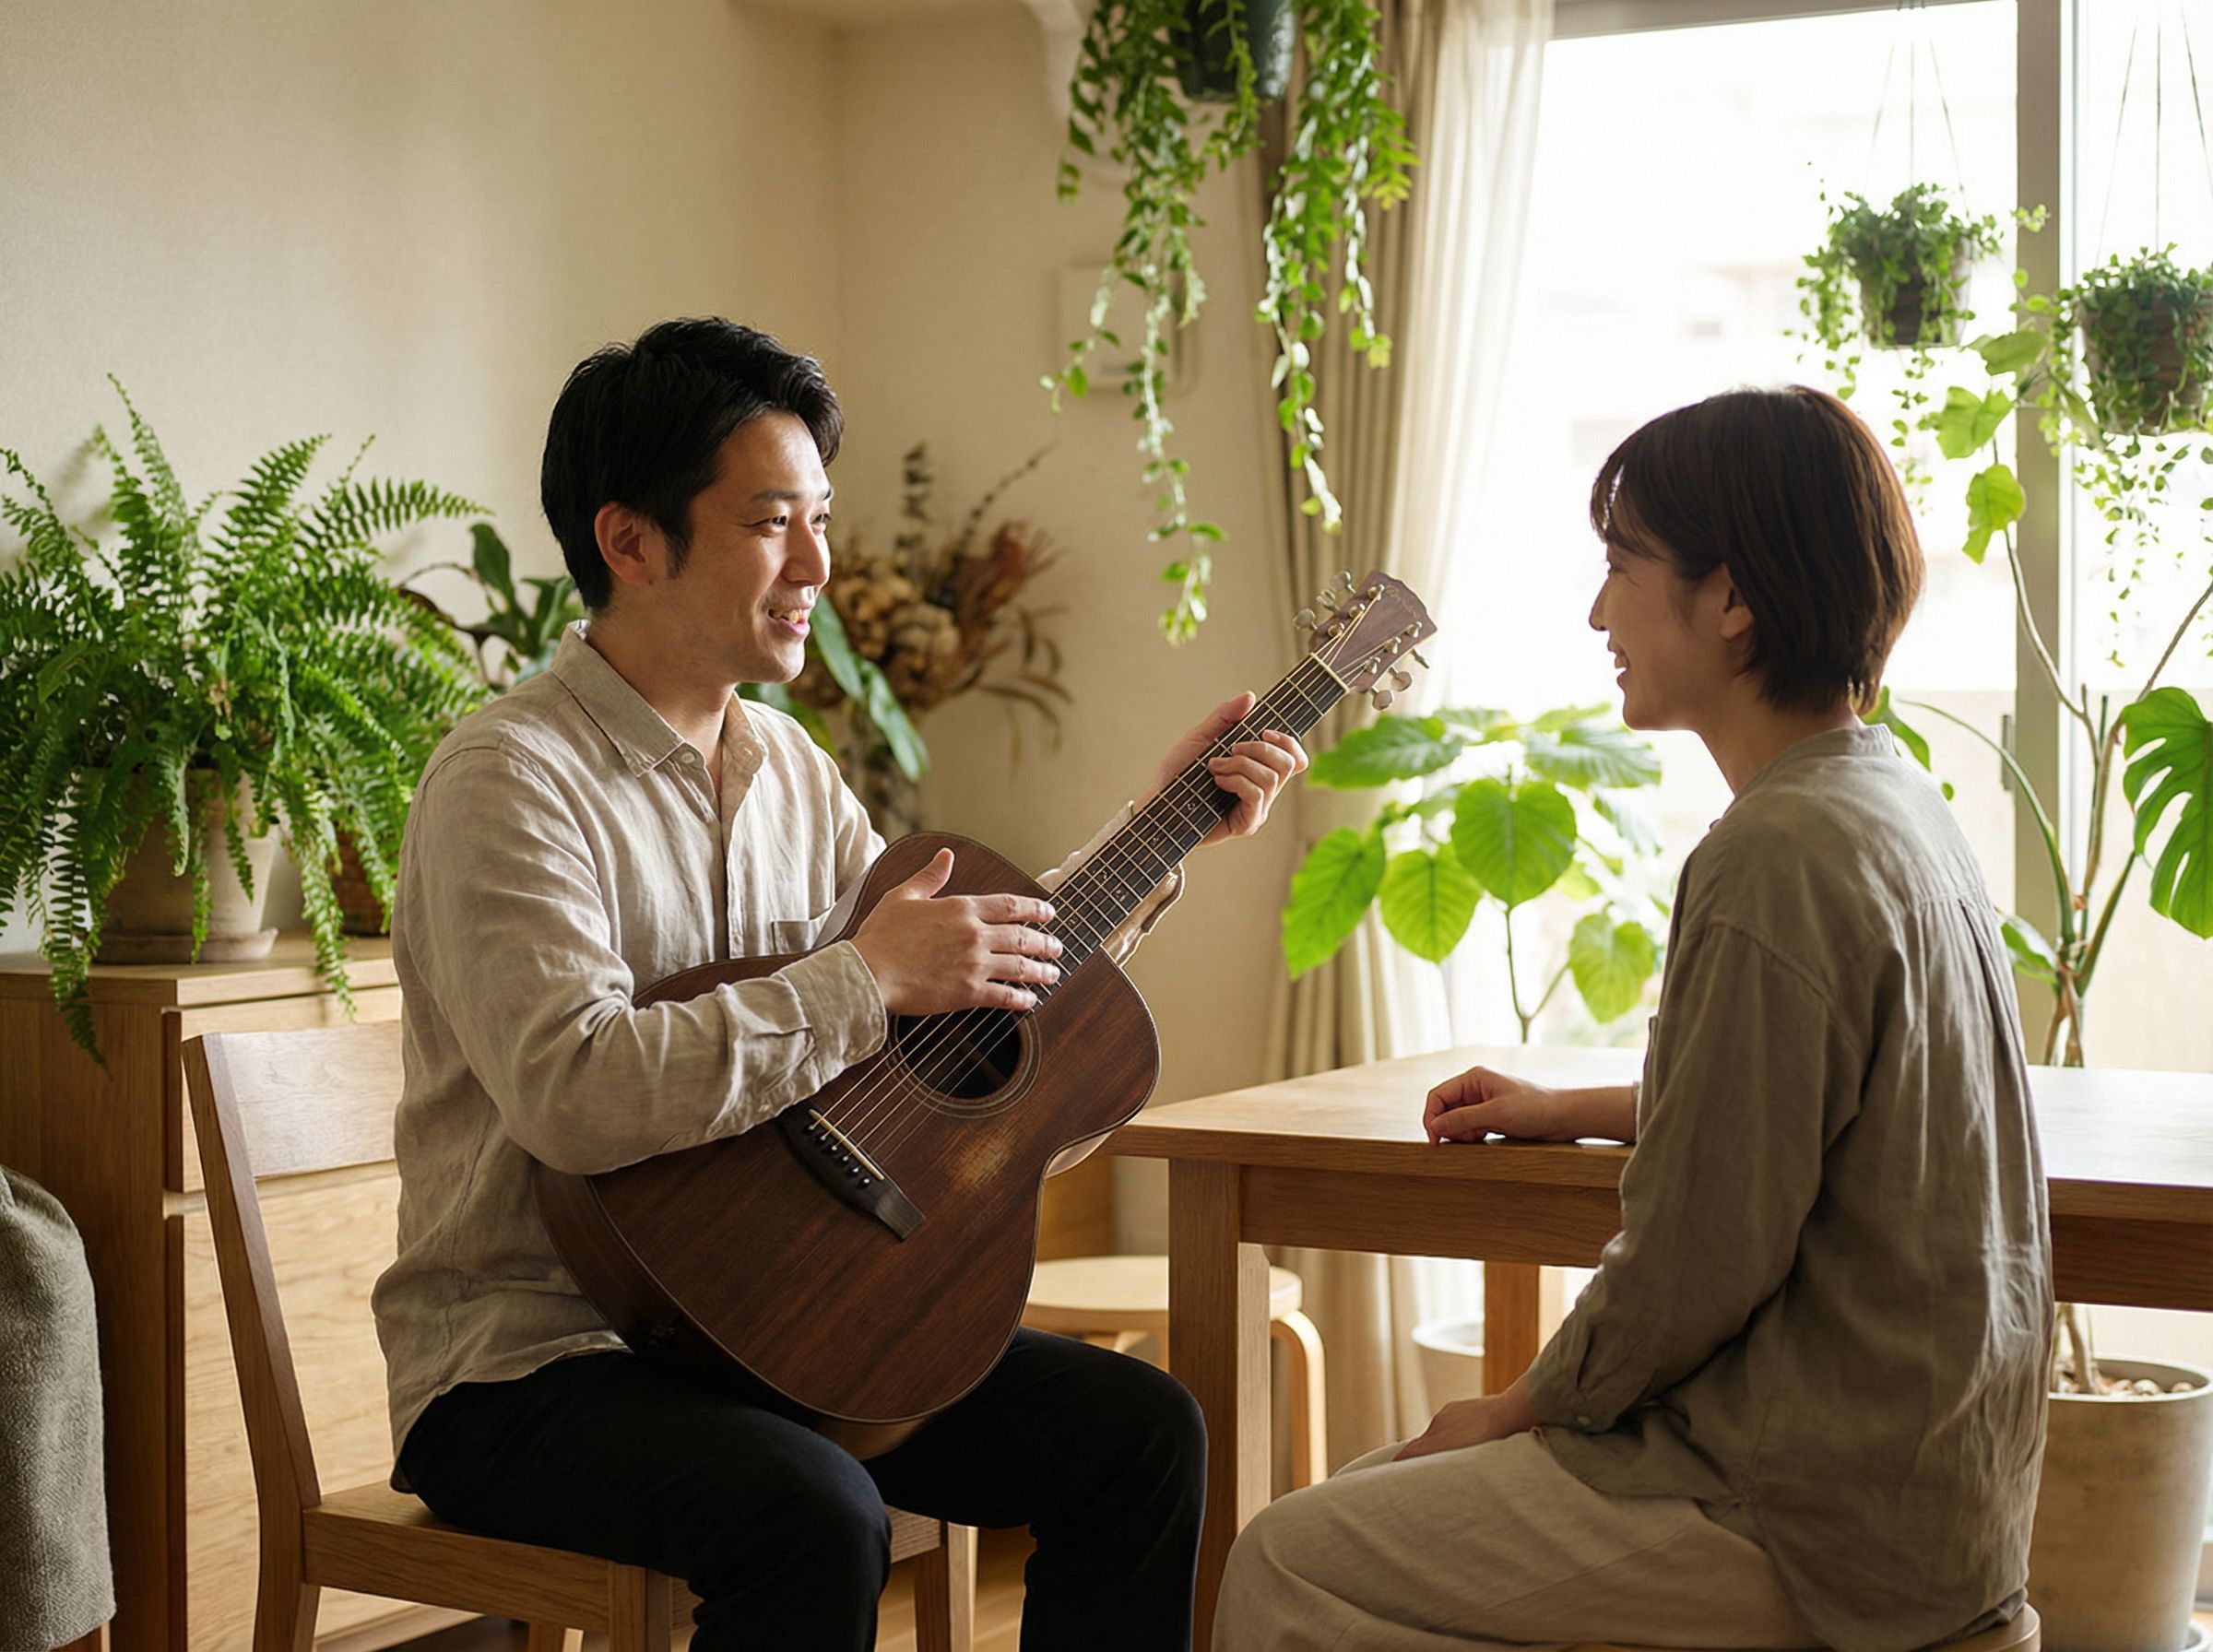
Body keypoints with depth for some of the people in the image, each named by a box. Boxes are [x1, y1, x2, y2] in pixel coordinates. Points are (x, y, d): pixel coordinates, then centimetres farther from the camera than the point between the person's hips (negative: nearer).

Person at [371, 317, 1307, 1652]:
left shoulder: (792, 771, 10)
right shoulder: (512, 778, -16)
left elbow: (994, 973, 20)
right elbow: (574, 1093, -31)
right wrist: (867, 979, -25)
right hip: (533, 1359, -7)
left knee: (1141, 1428, -4)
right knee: (816, 1516, -35)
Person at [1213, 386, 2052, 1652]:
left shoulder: (1776, 858, -23)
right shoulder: (1895, 801, 9)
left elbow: (1695, 1266, -21)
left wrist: (1521, 1410, -6)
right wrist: (1579, 1111, 25)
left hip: (1821, 1523, -10)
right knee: (1367, 1503, 16)